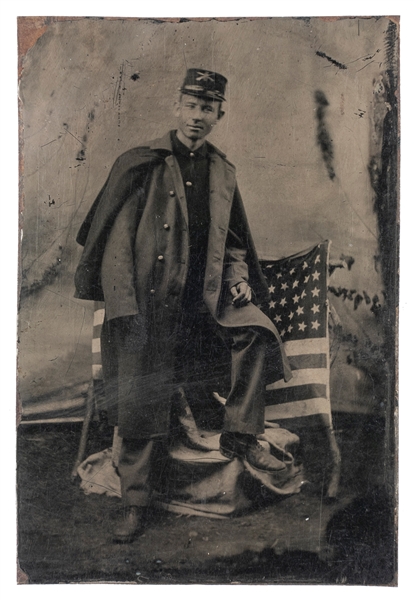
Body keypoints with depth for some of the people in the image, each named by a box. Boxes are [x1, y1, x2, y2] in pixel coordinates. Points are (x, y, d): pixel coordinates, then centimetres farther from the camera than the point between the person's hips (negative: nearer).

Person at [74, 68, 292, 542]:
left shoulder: (222, 172, 13)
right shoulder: (139, 164, -1)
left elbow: (232, 237, 23)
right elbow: (114, 239, -5)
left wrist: (239, 277, 4)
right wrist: (123, 306, -14)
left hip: (207, 293, 4)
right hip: (150, 300, -4)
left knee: (257, 329, -22)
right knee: (142, 406, -2)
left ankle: (240, 436, -4)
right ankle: (134, 504, 15)